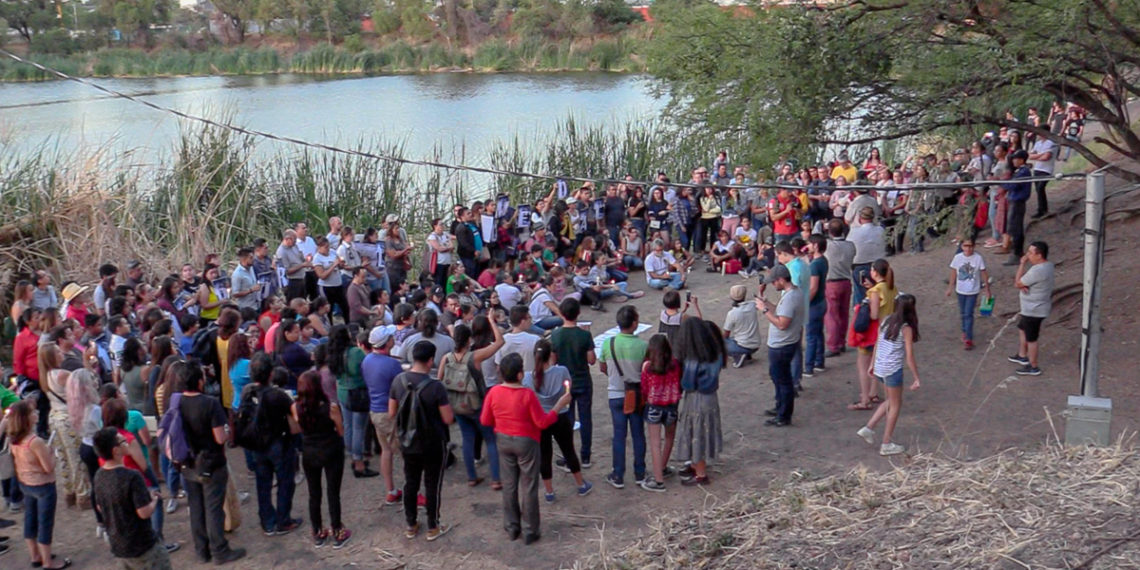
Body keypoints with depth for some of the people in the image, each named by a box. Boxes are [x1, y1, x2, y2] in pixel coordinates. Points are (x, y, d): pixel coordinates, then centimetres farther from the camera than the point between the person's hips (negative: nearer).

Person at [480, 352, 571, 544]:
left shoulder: (493, 393, -10)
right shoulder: (527, 394, -22)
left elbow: (485, 420, -1)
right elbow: (542, 422, -16)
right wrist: (560, 405, -8)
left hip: (504, 442, 4)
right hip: (526, 443, -4)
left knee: (509, 485, 16)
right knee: (529, 487, 7)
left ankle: (511, 528, 25)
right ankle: (530, 531, 14)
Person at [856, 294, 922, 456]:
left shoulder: (886, 321, 4)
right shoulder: (906, 329, -14)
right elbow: (909, 357, -14)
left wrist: (872, 364, 20)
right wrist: (916, 378, -8)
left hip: (879, 368, 7)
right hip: (893, 370, -7)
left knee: (891, 401, 24)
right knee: (895, 405, 10)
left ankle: (868, 428, 18)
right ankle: (886, 444, 15)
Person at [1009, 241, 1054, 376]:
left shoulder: (1037, 271, -32)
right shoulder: (1047, 265, 1)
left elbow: (1018, 283, -20)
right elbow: (1024, 280, 7)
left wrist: (1022, 263, -17)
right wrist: (1023, 284, -17)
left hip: (1033, 310, -10)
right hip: (1032, 308, 10)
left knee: (1031, 339, 5)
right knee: (1022, 328, 27)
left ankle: (1033, 367, 20)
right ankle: (1022, 356, 43)